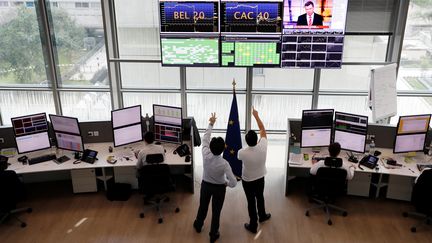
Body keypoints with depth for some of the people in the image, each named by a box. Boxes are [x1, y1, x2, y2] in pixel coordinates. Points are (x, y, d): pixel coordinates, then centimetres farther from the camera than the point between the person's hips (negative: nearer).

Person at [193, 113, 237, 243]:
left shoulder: (206, 156, -27)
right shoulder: (224, 163, -32)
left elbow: (205, 139, -10)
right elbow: (233, 183, -30)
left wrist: (211, 124, 0)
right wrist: (226, 183, -6)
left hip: (206, 185, 3)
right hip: (219, 188, -3)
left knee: (203, 206, 27)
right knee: (216, 211, 16)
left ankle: (198, 225, 53)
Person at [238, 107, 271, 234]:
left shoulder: (242, 152, -30)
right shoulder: (263, 147, -26)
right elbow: (263, 130, -10)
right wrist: (256, 115, -4)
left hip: (247, 181, -3)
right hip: (260, 178, 3)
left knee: (251, 202, 13)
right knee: (260, 197, 28)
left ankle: (253, 226, 29)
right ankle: (262, 216, 52)